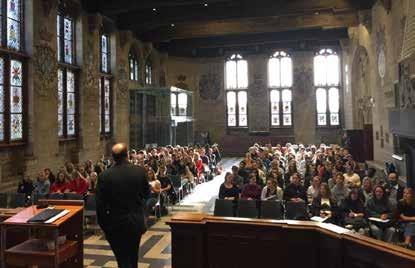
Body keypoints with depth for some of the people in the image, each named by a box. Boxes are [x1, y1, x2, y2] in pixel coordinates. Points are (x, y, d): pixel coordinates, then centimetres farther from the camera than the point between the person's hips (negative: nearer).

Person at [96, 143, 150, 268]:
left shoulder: (104, 175, -14)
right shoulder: (140, 171, -10)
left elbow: (100, 204, -11)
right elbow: (146, 193, 4)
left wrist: (103, 225, 1)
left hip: (116, 225, -3)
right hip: (136, 222, 3)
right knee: (133, 258, 24)